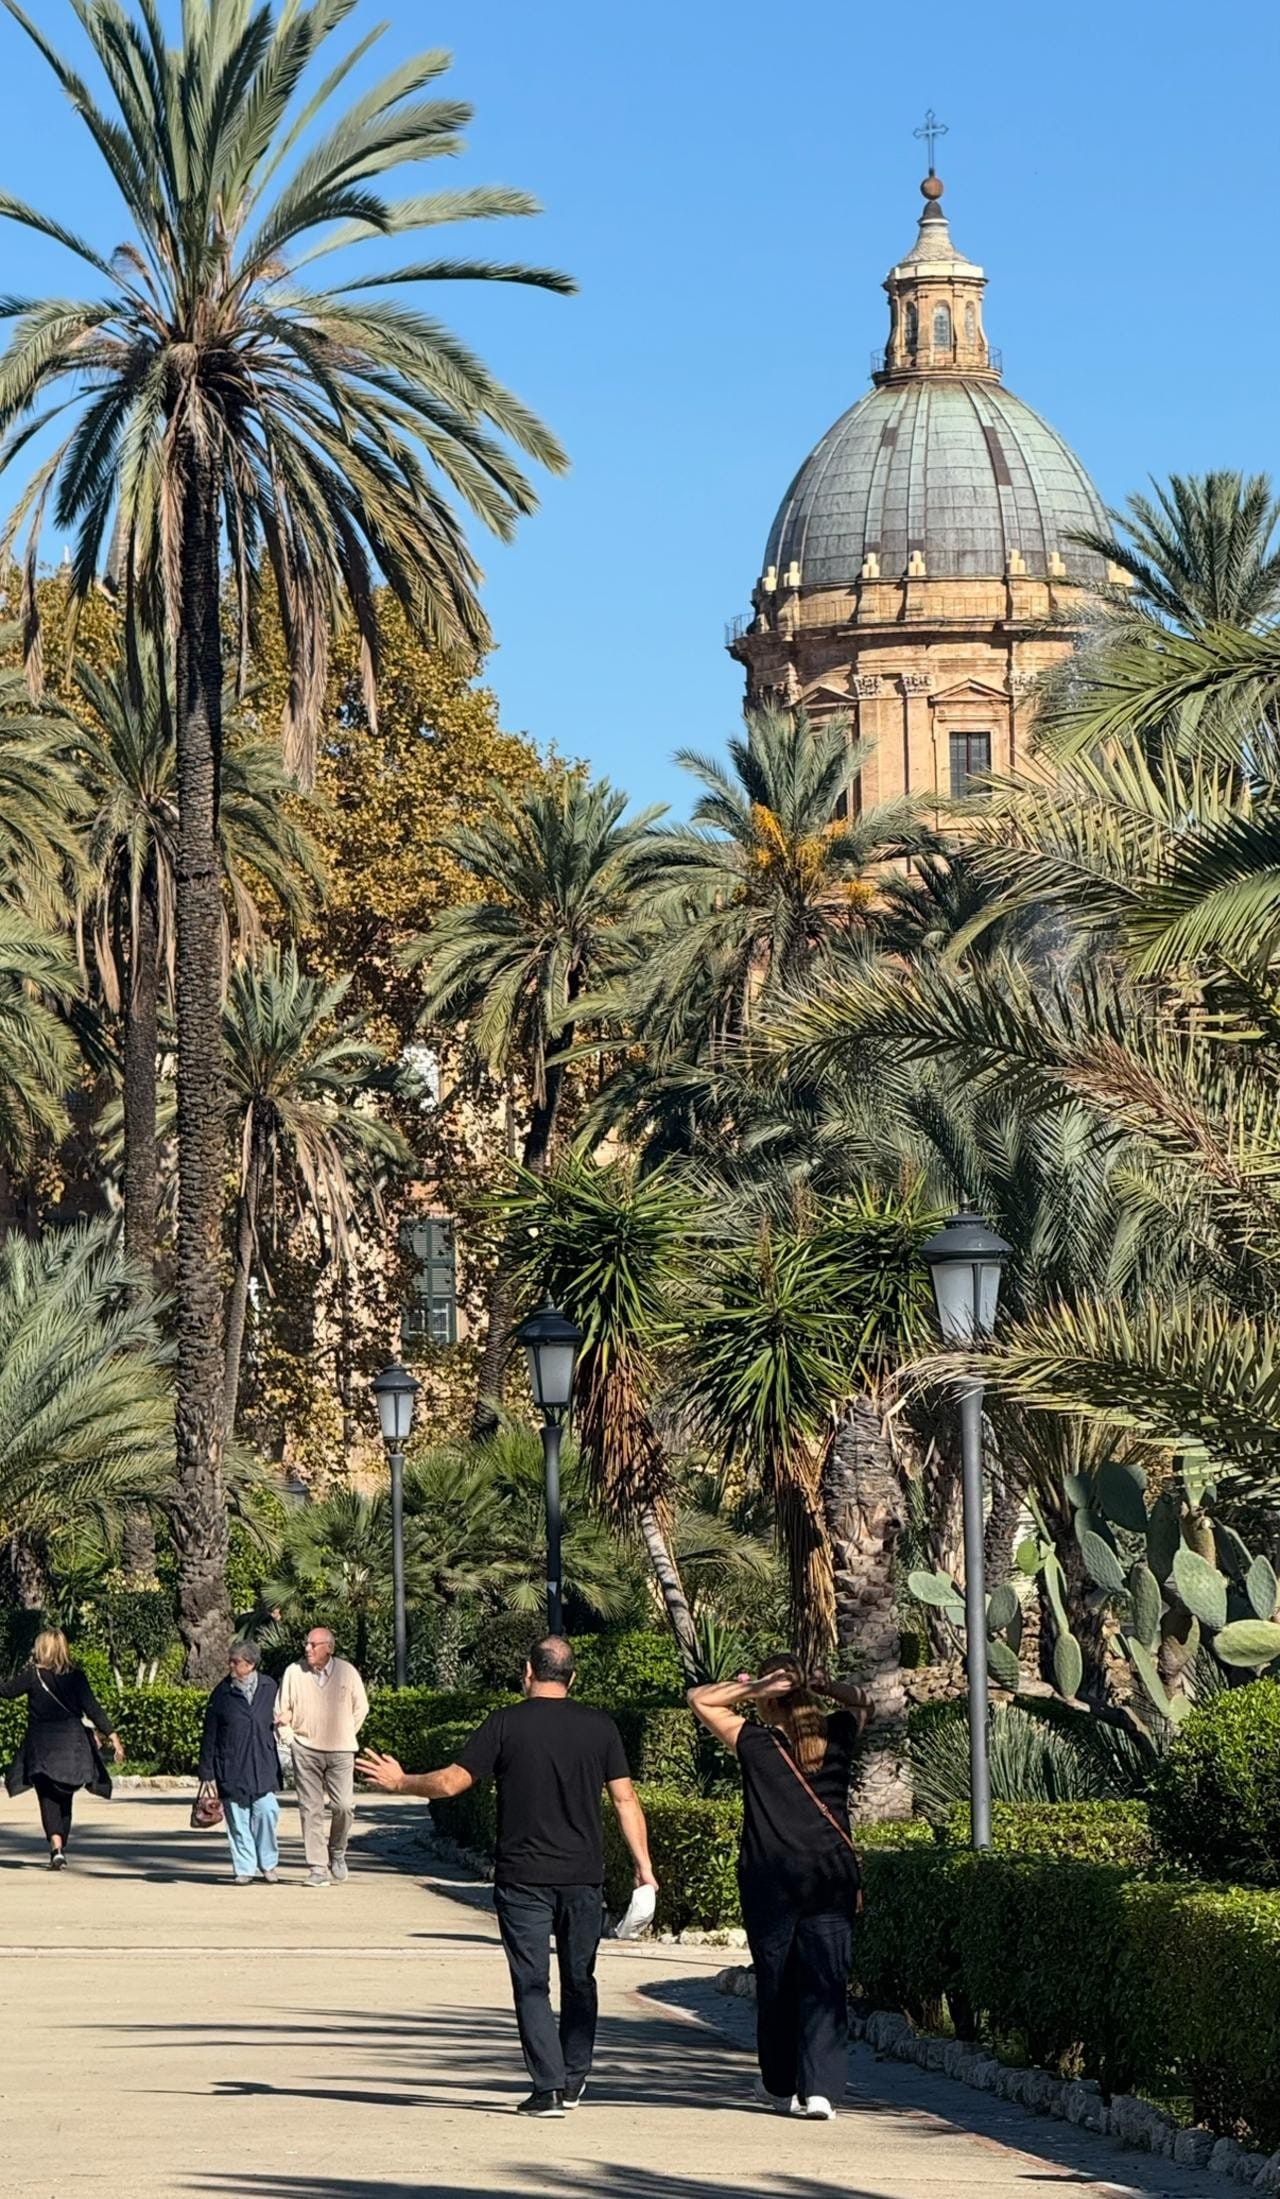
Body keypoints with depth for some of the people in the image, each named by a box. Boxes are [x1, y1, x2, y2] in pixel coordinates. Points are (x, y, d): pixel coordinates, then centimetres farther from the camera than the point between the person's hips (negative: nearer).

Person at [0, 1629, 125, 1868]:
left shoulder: (34, 1675, -7)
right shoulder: (75, 1676, -1)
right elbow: (92, 1708, -6)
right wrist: (112, 1735, -5)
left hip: (41, 1746, -2)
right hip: (71, 1745, 2)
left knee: (48, 1798, -3)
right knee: (64, 1798, 15)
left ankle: (56, 1847, -23)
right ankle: (60, 1848, 21)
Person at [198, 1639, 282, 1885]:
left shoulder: (269, 1687, 3)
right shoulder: (222, 1693, 0)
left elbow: (278, 1719, 20)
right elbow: (209, 1734, 4)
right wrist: (206, 1771, 3)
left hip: (263, 1764, 0)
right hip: (231, 1767, 0)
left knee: (267, 1811, -7)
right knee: (238, 1818, 1)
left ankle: (268, 1863, 12)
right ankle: (245, 1868, 12)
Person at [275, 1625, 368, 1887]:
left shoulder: (347, 1672, 1)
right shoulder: (294, 1673, 2)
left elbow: (361, 1707, 13)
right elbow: (282, 1710, 11)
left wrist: (346, 1735, 8)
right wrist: (289, 1738, 2)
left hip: (340, 1751, 0)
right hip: (306, 1750, 0)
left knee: (344, 1806, -7)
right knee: (310, 1809, -2)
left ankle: (337, 1853, 19)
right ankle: (317, 1868, 1)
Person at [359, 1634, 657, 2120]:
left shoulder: (506, 1724, -6)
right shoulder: (599, 1727, 2)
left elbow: (450, 1782, -6)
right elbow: (625, 1799, 2)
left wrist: (400, 1783, 11)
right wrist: (643, 1866, 8)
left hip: (523, 1879, -3)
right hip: (584, 1877, 3)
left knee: (532, 1985, 1)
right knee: (579, 1980, 17)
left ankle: (548, 2088, -7)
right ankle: (574, 2080, 22)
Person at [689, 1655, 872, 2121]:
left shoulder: (756, 1743, -4)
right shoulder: (837, 1738, 5)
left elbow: (699, 1699, 6)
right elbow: (862, 1703, 27)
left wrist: (752, 1688, -5)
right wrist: (823, 1686, 7)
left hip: (772, 1879, -2)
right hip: (832, 1876, 2)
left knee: (776, 1982, 12)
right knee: (825, 1984, -1)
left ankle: (782, 2086, 23)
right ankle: (820, 2088, -12)